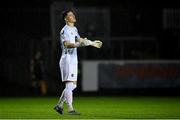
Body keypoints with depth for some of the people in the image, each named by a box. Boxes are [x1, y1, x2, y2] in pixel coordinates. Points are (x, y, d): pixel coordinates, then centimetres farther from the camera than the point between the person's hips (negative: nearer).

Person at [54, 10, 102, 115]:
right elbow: (67, 44, -26)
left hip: (73, 60, 10)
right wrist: (79, 44, -41)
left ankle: (59, 105, 18)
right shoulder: (65, 30, -12)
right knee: (69, 84, -11)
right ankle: (70, 109, -11)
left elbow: (79, 40, 29)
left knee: (73, 85, 11)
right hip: (67, 59, -10)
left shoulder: (74, 29, 18)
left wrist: (92, 43, 24)